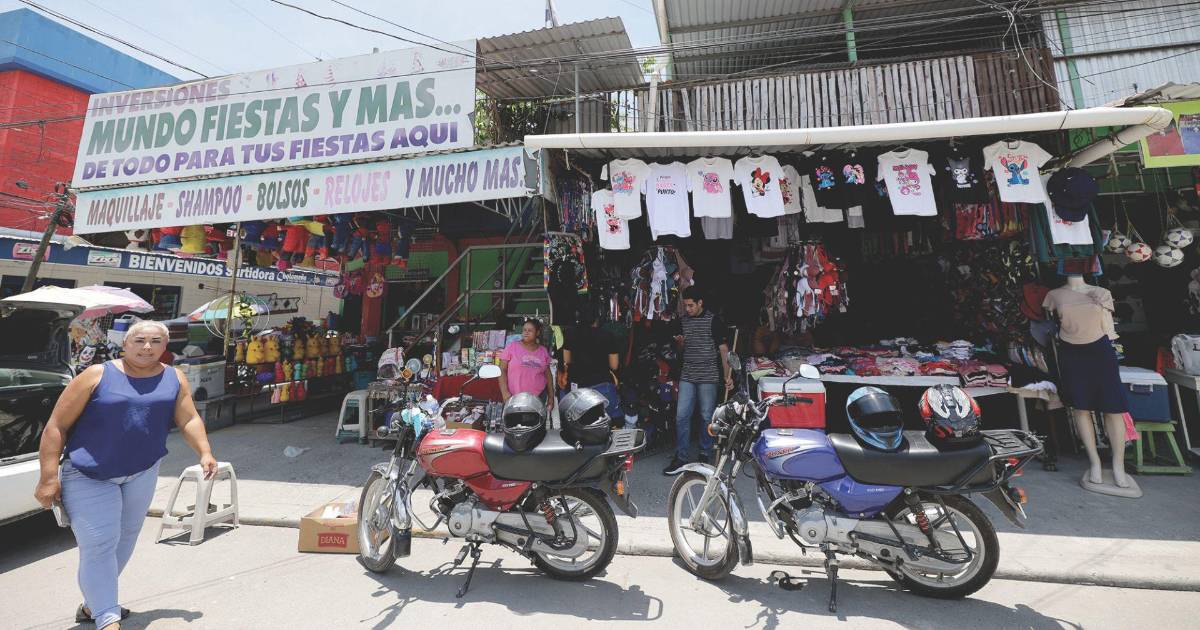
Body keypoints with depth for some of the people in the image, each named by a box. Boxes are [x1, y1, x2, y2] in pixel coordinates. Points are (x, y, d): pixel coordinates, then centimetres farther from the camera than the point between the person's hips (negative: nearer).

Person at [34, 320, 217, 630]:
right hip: (88, 476, -4)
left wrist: (204, 453, -15)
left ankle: (93, 604, 37)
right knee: (98, 545, -7)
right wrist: (49, 477, -11)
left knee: (125, 538, 17)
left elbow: (189, 419, -2)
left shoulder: (174, 378, -1)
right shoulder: (97, 375, -9)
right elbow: (56, 426, -7)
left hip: (143, 472, 4)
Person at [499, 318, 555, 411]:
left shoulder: (543, 351, 6)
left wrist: (551, 396, 10)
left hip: (539, 396, 3)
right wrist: (505, 392, -13)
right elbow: (502, 370, -3)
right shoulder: (512, 347, -3)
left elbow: (548, 374, 12)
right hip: (515, 397, -2)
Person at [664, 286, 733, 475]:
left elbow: (723, 348, -6)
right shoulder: (683, 320, 10)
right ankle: (682, 457, 9)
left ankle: (706, 455, 22)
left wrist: (727, 375, -11)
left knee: (707, 417, 6)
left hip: (708, 376, -4)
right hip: (687, 375, 4)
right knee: (682, 416, 0)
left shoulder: (713, 320, -5)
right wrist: (680, 341, -2)